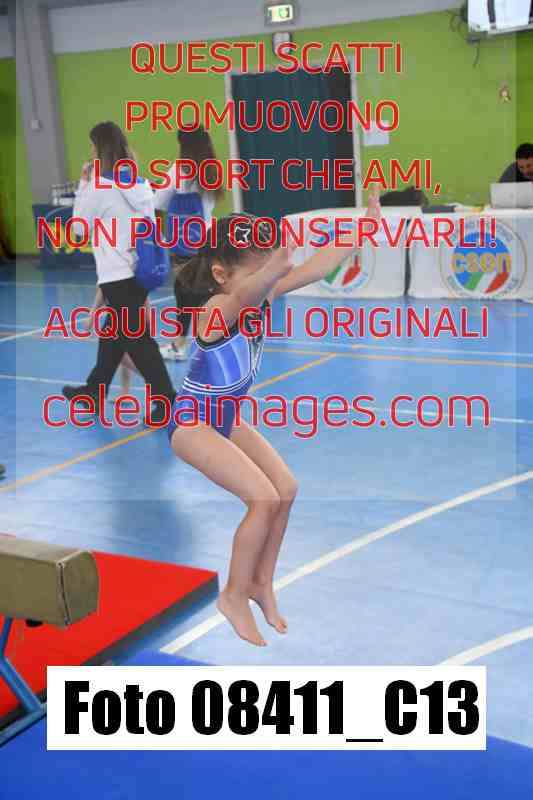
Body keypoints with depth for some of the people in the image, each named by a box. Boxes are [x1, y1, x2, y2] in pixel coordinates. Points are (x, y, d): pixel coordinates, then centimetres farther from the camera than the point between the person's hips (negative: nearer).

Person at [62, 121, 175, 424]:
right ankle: (95, 388, 35)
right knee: (112, 333, 20)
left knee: (137, 339, -4)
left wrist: (83, 184, 3)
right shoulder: (139, 182, 6)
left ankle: (168, 400, -6)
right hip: (140, 269, 8)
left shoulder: (99, 186, -13)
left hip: (118, 275, -8)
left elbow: (80, 227, -1)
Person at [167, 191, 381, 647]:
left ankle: (262, 583, 18)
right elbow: (246, 292, -52)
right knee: (264, 498, -17)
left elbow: (315, 270, -11)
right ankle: (234, 596, 3)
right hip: (191, 423, -8)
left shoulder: (262, 297, -8)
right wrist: (278, 262, -71)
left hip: (226, 418, 8)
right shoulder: (217, 308, -29)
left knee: (286, 488, -1)